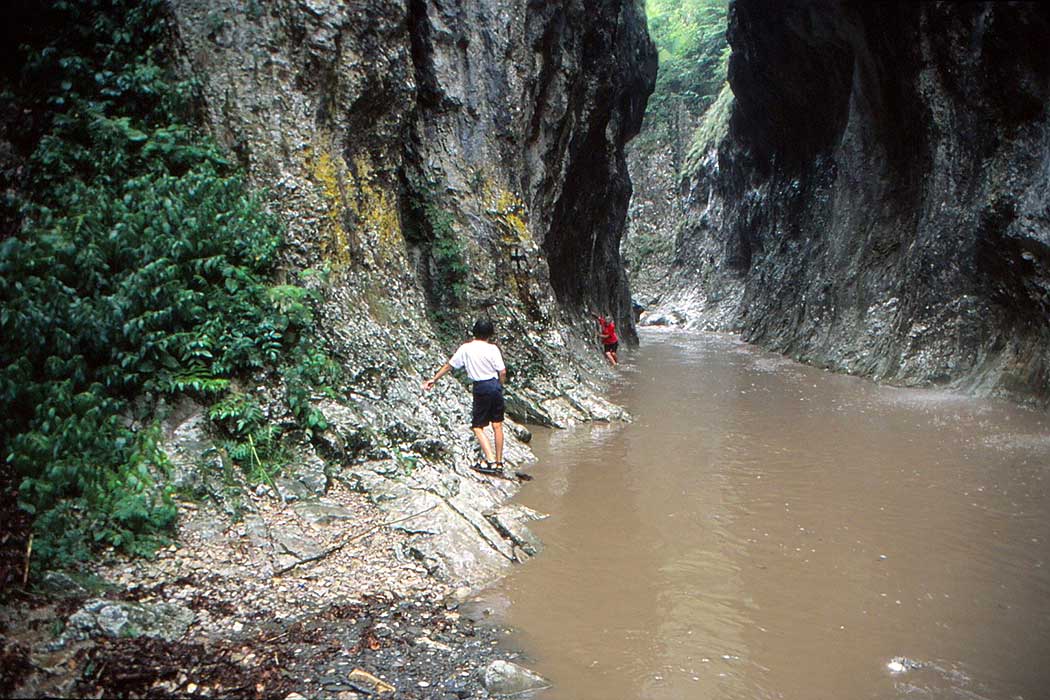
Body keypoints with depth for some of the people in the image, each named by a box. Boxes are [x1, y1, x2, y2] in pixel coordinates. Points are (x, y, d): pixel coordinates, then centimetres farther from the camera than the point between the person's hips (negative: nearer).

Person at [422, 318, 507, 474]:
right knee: (497, 426, 9)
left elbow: (449, 365, 7)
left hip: (480, 388, -1)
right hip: (495, 386, 1)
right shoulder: (492, 349, -4)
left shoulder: (465, 348, -1)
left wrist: (433, 379, 19)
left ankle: (491, 461, -9)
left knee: (478, 426, 5)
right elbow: (502, 372, -6)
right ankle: (499, 463, 15)